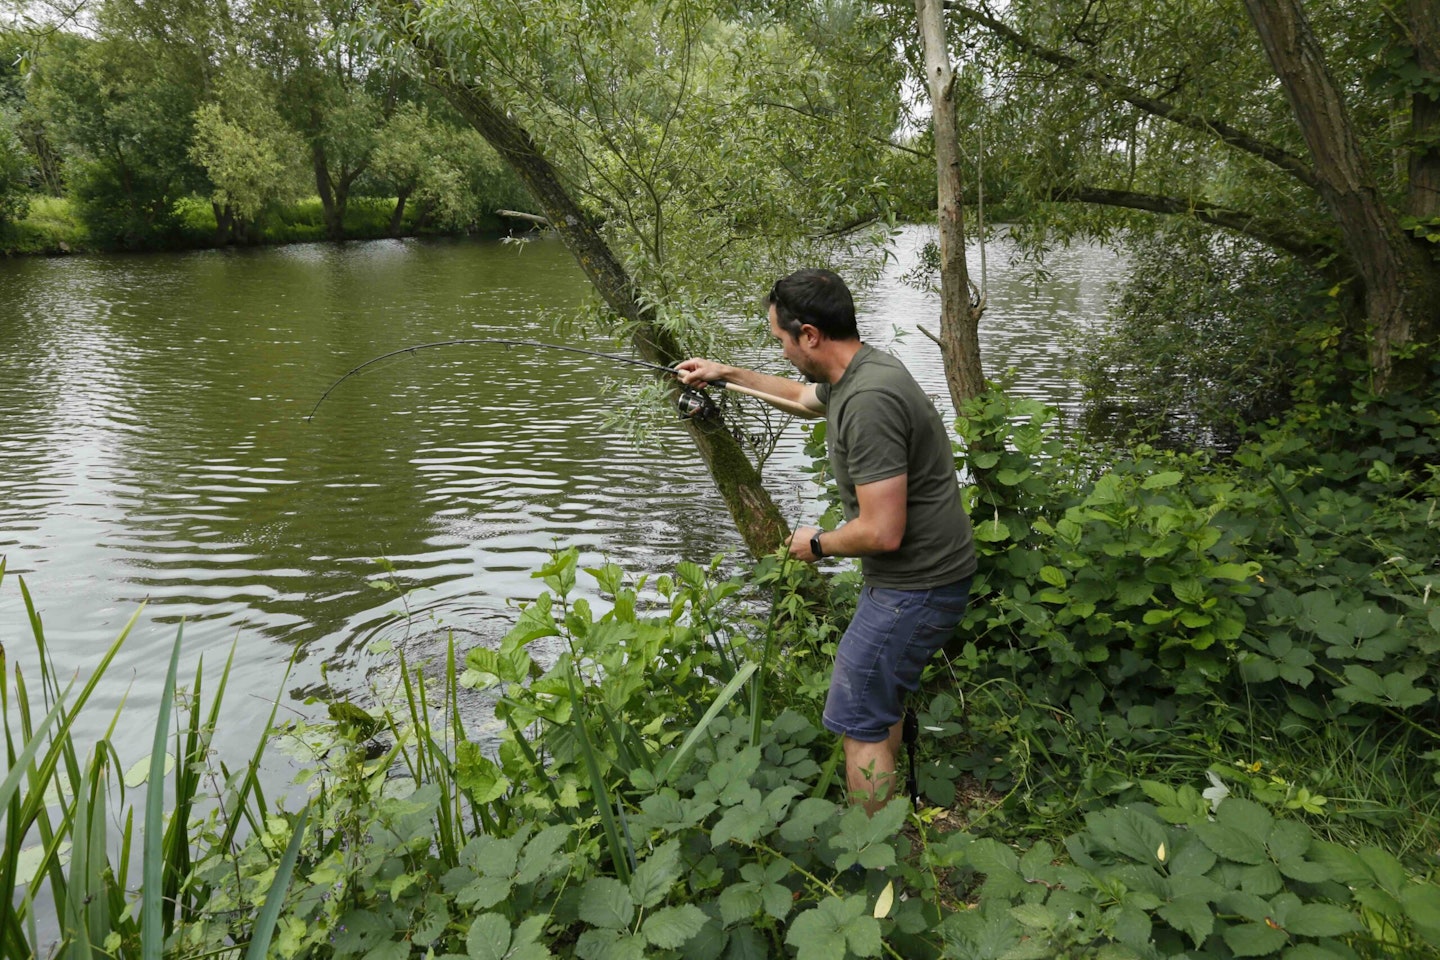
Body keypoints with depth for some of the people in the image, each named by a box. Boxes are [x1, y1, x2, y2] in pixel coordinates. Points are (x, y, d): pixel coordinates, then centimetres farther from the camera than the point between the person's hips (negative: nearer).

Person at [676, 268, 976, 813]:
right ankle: (888, 808, 42)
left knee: (858, 724, -1)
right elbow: (805, 395, 30)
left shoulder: (868, 401, -28)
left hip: (916, 587, -11)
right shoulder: (857, 371, 5)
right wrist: (728, 374, 30)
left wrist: (818, 544, -11)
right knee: (883, 696, 25)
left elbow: (882, 532, -30)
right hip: (915, 574, 11)